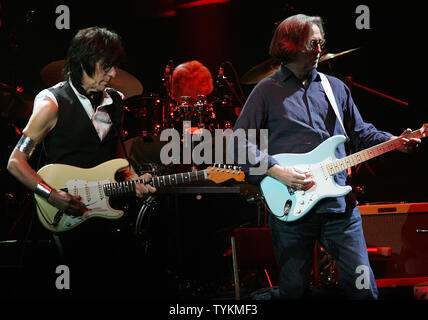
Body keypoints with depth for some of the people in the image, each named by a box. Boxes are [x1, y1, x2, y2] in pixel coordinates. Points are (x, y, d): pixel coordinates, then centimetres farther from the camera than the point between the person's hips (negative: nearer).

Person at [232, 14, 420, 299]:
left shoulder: (335, 87, 15)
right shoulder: (268, 91, 2)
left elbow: (360, 133, 20)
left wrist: (394, 142, 2)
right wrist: (275, 170, -14)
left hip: (339, 204, 3)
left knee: (362, 285, -3)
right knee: (295, 289, 4)